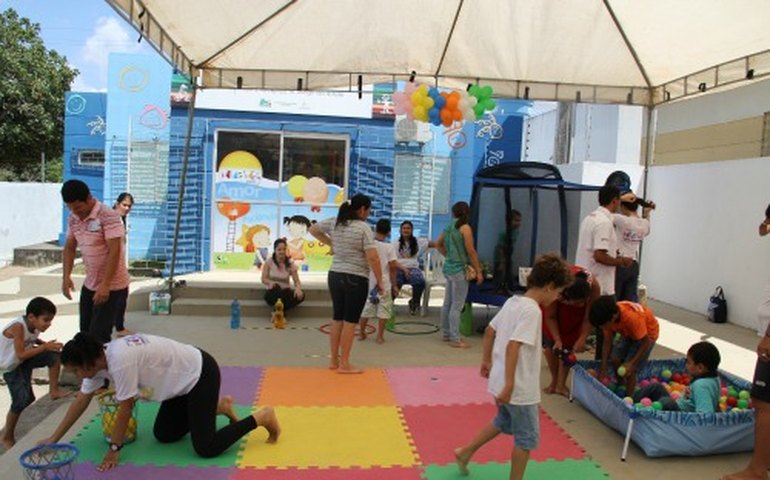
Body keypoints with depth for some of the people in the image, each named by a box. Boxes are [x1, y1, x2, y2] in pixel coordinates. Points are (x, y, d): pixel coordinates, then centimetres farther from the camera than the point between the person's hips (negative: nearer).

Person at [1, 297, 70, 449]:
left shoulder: (35, 325, -11)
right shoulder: (18, 327, -33)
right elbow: (21, 354, -34)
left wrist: (46, 344, -9)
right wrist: (45, 346, -33)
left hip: (26, 358, 7)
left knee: (55, 356, -15)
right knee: (23, 399, -9)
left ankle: (54, 390, 1)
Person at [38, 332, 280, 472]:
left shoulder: (120, 360, -29)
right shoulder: (98, 358, -1)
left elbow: (125, 408, -21)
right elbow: (81, 400, 11)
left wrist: (113, 449, -9)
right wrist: (54, 438, 14)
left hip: (201, 374, -10)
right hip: (183, 379, 10)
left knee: (206, 448, -14)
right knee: (163, 434, 15)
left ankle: (261, 417, 1)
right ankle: (219, 406, 25)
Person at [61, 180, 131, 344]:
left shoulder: (108, 216, -20)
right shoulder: (73, 219, 3)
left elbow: (114, 252, -23)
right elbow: (69, 248, 11)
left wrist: (105, 285, -26)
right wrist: (66, 276, -2)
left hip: (112, 286, -8)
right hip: (89, 285, 8)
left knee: (98, 336, -6)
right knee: (85, 333, 15)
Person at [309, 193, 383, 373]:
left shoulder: (334, 223, 6)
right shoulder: (363, 228, -13)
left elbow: (313, 229, 21)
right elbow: (373, 258, -18)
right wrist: (380, 282, -10)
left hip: (335, 276, 7)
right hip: (356, 279, -7)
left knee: (337, 318, 15)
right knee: (350, 321, 2)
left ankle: (334, 361, 23)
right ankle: (344, 364, 8)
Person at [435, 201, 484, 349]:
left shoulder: (448, 227, 8)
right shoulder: (465, 228, -13)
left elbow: (438, 244, 19)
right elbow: (471, 251, -14)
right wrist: (478, 271, -9)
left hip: (449, 267, 8)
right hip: (459, 269, -8)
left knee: (448, 303, 15)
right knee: (457, 306, -3)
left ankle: (446, 334, 25)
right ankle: (455, 339, 3)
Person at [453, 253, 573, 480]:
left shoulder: (513, 301, 5)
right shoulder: (532, 310, -21)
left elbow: (489, 331, 14)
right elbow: (513, 347, -29)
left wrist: (486, 361, 24)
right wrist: (509, 384, -28)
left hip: (500, 380, 9)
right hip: (520, 388, -9)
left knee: (503, 422, 30)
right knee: (527, 438, 10)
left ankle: (465, 452, 37)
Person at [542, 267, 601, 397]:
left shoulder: (593, 287, -39)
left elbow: (588, 317, -25)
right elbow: (550, 317, -26)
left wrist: (582, 339, -30)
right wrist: (557, 340, -31)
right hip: (556, 308, -1)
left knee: (568, 344, -6)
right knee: (550, 344, -6)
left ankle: (561, 384, 1)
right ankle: (554, 381, 10)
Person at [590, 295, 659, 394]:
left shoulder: (632, 317, -41)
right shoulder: (608, 316, -24)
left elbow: (646, 342, -29)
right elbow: (607, 341, -14)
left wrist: (631, 364, -31)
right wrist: (603, 368, -16)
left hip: (647, 333, -5)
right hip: (629, 332, 6)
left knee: (629, 370, -11)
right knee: (615, 359, -5)